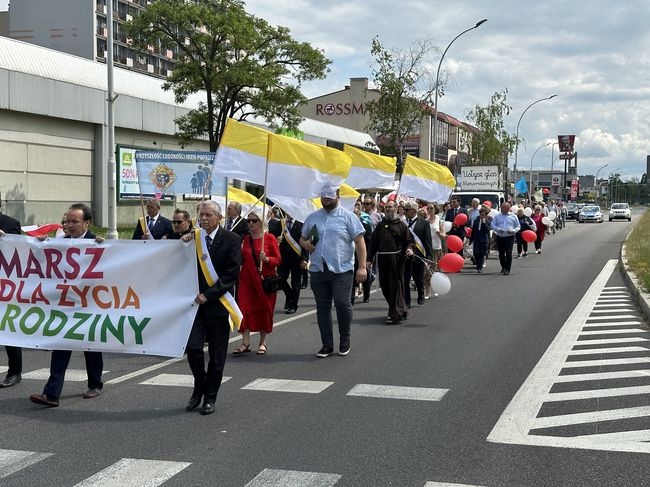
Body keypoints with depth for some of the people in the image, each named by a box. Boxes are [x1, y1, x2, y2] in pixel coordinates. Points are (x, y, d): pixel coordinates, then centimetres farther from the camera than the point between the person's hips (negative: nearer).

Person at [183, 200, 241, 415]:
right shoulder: (193, 237, 5)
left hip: (218, 303, -2)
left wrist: (209, 294, -15)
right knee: (192, 347, -5)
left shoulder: (231, 240, -4)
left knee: (216, 355, 5)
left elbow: (232, 274, -10)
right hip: (198, 301, 2)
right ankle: (199, 388, 19)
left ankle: (210, 397, 19)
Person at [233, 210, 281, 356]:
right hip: (247, 280, 3)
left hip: (265, 280, -3)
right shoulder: (245, 239, 9)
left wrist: (266, 259, -22)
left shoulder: (269, 238, -3)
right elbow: (240, 260, 15)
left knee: (264, 310, 3)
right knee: (243, 308, -6)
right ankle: (245, 343, -2)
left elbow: (278, 260, -4)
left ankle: (263, 343, 16)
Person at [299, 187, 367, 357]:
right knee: (322, 308, 7)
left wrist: (362, 267, -11)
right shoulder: (312, 218, 13)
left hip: (342, 270, -4)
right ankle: (327, 345, 16)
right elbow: (302, 238, 21)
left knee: (342, 304, -10)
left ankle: (345, 340, 13)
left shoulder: (348, 216, 0)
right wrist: (305, 244, -4)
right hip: (318, 270, 4)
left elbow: (359, 241, -3)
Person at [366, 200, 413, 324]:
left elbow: (409, 240, 4)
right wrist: (369, 259, 9)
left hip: (396, 259, -5)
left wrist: (409, 249, -17)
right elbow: (373, 243, 14)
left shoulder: (401, 225, 6)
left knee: (396, 286, -6)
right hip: (382, 259, 5)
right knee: (385, 286, 8)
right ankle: (401, 310, 22)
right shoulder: (380, 225, 16)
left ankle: (395, 314, -2)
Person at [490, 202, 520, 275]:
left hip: (509, 237, -3)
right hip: (500, 237, 3)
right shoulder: (497, 216, 11)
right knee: (501, 253, 9)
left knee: (508, 253, -9)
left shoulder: (513, 216, 7)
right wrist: (498, 229, -11)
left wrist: (513, 231, -11)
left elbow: (518, 226, 9)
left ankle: (507, 269, -7)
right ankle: (503, 267, 27)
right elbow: (493, 225, 8)